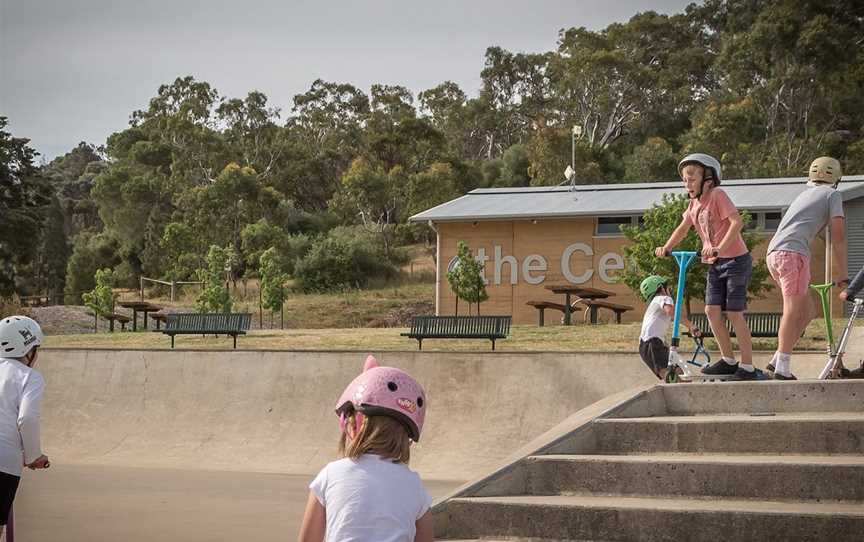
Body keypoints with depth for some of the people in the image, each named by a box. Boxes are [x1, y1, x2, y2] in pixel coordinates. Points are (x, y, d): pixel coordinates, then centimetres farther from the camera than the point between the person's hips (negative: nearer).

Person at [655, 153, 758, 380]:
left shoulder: (717, 195, -16)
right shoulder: (694, 203, 8)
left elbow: (737, 222, -28)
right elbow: (683, 228, 19)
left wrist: (720, 248, -37)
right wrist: (665, 248, 7)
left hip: (735, 259, -8)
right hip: (715, 263, 8)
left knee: (734, 313, -7)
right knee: (712, 310, 1)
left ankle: (747, 367, -1)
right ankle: (728, 360, 14)